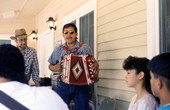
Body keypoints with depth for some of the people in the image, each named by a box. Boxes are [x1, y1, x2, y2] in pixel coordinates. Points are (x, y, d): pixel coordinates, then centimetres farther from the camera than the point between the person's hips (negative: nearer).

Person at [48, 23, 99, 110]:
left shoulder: (85, 47, 2)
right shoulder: (58, 50, 7)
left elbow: (91, 63, 8)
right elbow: (50, 65, 15)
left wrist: (96, 65, -14)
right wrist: (54, 68, -7)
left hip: (81, 85, -1)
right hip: (63, 86, 1)